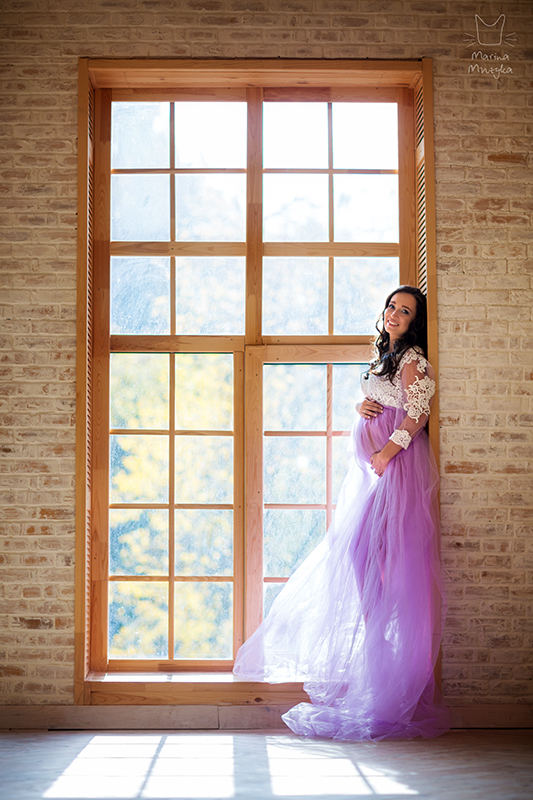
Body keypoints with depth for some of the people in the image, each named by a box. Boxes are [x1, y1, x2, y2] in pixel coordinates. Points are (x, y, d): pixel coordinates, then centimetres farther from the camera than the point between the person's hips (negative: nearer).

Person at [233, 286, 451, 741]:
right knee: (354, 545, 6)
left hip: (396, 464, -9)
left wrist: (387, 451, -21)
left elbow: (417, 413, -15)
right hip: (372, 464, 9)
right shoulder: (385, 357, 22)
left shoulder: (412, 357, -5)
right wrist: (361, 406, 3)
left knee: (364, 544, -13)